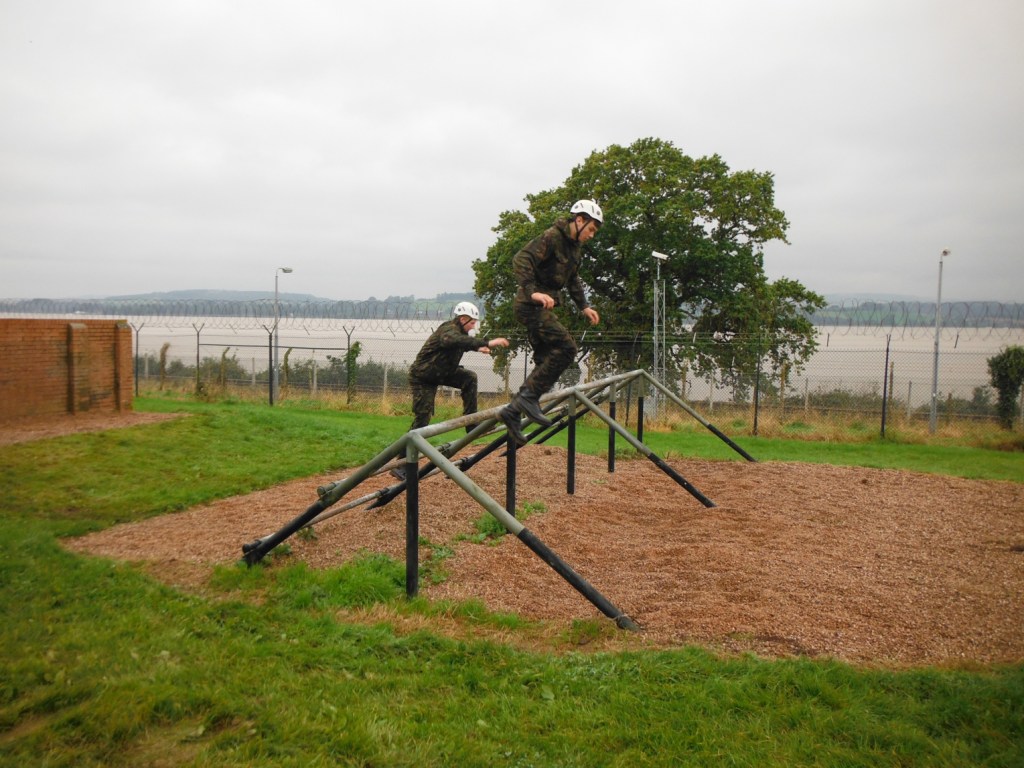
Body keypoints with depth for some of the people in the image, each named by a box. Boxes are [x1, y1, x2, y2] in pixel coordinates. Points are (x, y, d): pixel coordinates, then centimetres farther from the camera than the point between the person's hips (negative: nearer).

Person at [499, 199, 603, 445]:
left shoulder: (576, 247, 16)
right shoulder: (552, 237, -14)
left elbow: (573, 279, 30)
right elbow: (521, 260, -25)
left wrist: (583, 306, 21)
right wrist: (533, 292, -35)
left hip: (543, 307, 10)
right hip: (531, 305, -10)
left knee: (546, 362, 7)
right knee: (565, 347, -20)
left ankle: (514, 410, 10)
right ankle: (529, 397, -16)